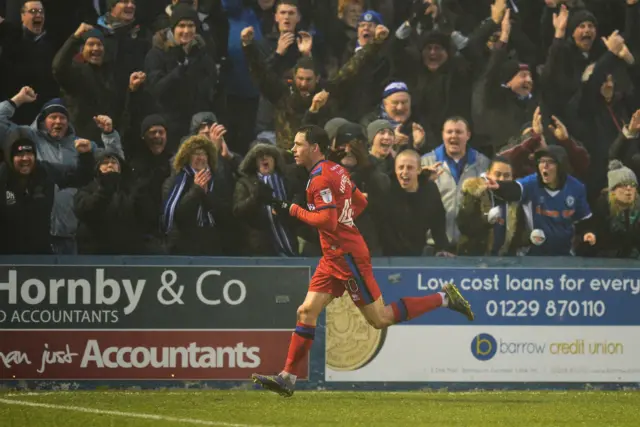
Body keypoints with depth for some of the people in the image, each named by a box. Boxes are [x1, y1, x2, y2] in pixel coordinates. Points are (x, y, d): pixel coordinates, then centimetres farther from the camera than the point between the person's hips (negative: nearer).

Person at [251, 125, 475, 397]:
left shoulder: (320, 178, -17)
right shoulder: (336, 171, 13)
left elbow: (328, 221, -26)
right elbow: (360, 202, 24)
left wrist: (292, 210, -18)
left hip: (347, 255, -10)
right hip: (334, 257, 10)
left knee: (380, 319, -4)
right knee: (306, 312, 4)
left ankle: (443, 298, 3)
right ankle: (287, 378, 3)